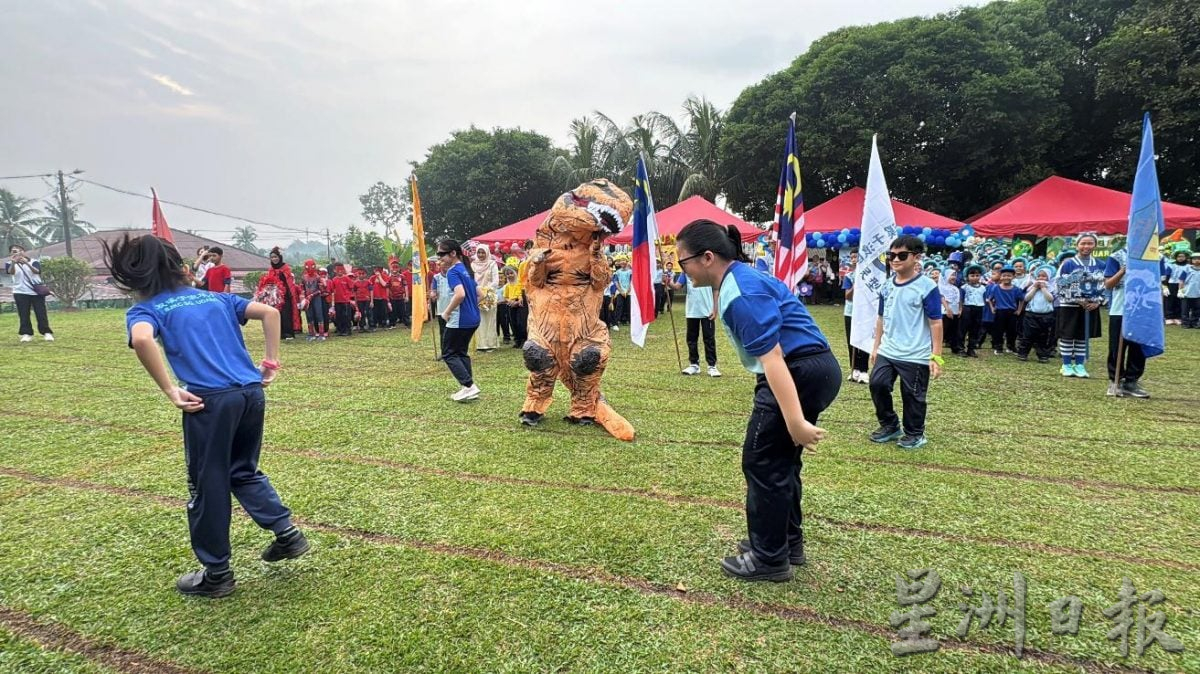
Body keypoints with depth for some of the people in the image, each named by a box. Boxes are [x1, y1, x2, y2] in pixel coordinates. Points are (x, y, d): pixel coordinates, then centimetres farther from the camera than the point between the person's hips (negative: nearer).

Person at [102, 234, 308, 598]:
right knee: (244, 471, 26)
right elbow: (270, 312, 14)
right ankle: (287, 533, 21)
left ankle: (216, 573, 23)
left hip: (211, 400, -5)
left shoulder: (146, 309, 4)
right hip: (252, 391, 6)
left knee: (207, 485, 11)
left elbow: (142, 339, -19)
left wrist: (171, 392, -13)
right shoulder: (216, 297, 19)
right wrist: (272, 361, 14)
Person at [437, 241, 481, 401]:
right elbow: (478, 294, 19)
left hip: (459, 320, -9)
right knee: (461, 352, 17)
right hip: (472, 319, 9)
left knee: (448, 354, 2)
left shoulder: (452, 272, -14)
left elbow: (460, 294, -29)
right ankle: (468, 388, 15)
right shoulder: (466, 270, 13)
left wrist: (446, 312, -18)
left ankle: (469, 386, -8)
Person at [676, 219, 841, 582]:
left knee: (762, 461, -1)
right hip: (815, 370, 11)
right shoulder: (742, 279, 14)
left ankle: (769, 559, 11)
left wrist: (795, 421, -30)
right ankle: (787, 543, 33)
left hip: (801, 373, -11)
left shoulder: (740, 294, -19)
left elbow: (772, 356, -27)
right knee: (781, 458, 19)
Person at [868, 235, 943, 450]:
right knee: (877, 384, 3)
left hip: (916, 356, -5)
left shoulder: (927, 286, -11)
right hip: (887, 352, 6)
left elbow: (936, 323, -11)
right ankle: (890, 425, 24)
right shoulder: (887, 286, 8)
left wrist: (936, 356, -13)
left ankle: (915, 434, 24)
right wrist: (876, 347, 16)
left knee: (912, 396, 5)